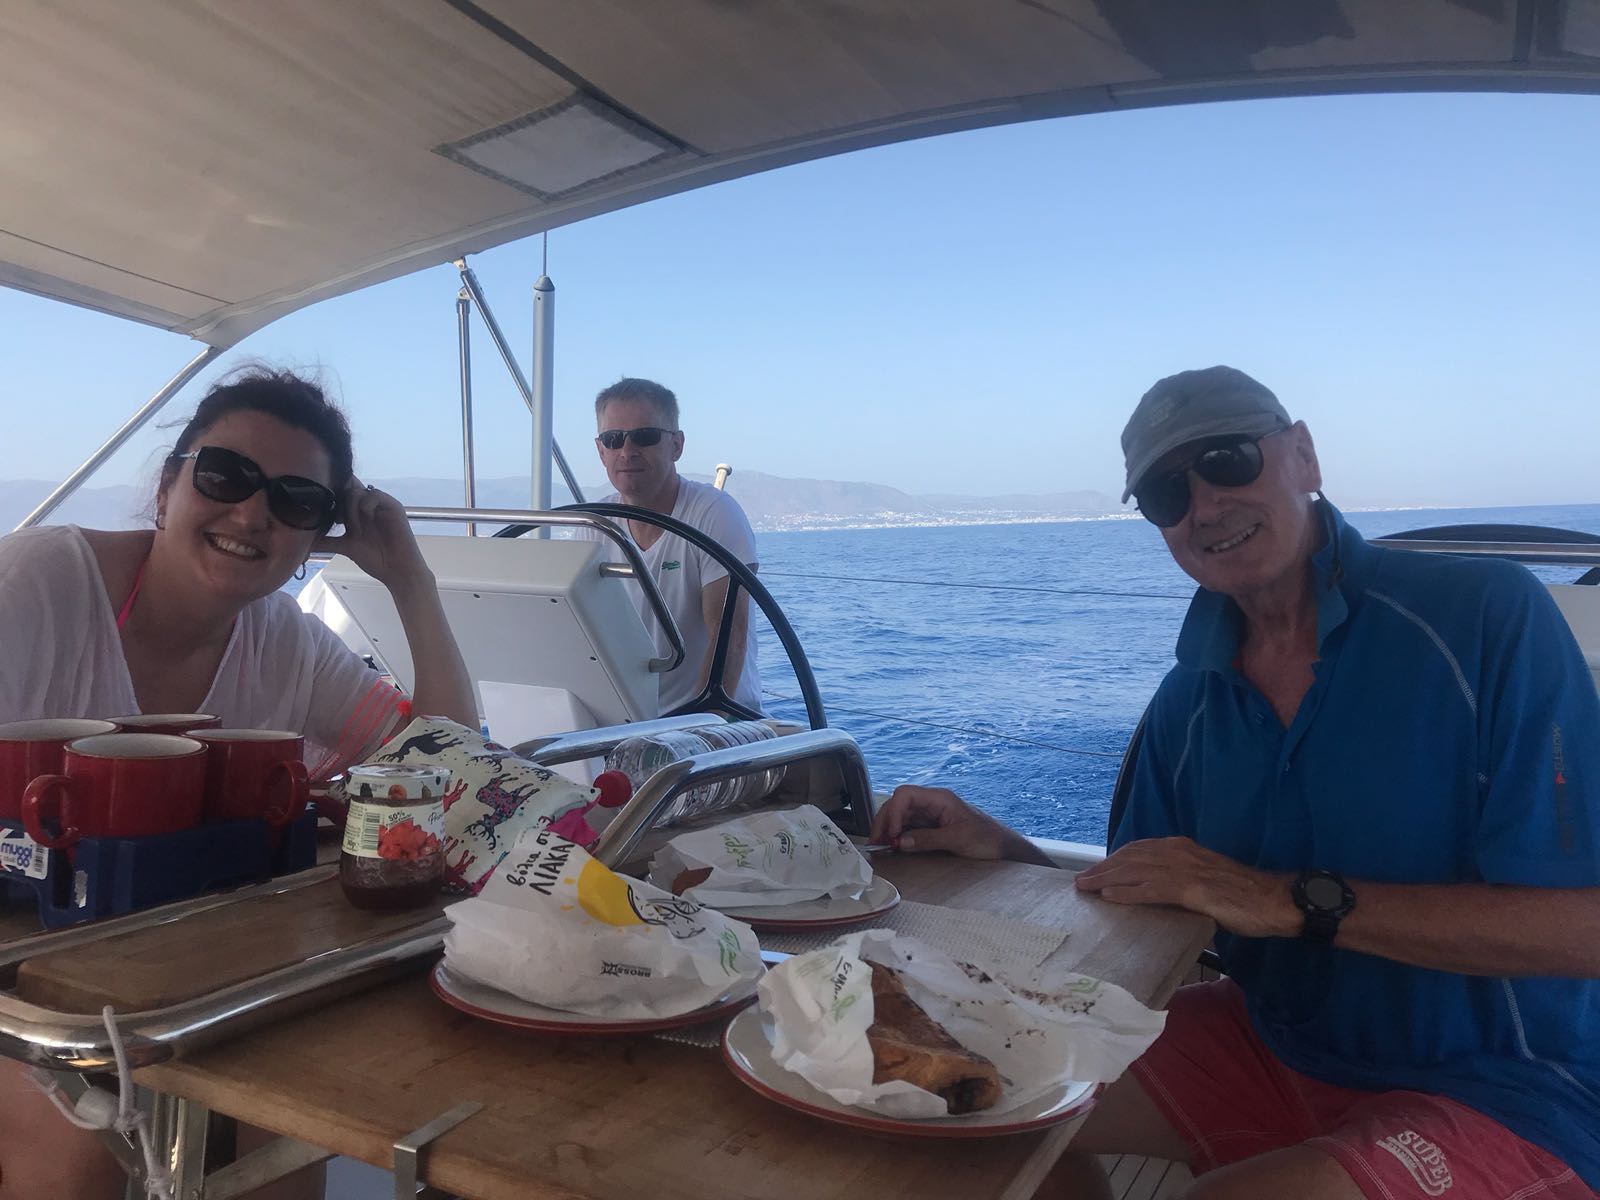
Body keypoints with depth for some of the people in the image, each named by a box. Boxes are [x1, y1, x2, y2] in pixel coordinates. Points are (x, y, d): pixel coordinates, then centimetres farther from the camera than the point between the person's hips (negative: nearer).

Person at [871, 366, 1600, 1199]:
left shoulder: (1487, 615, -17)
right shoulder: (1187, 702, 0)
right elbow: (1141, 906, 6)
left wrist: (1293, 900, -27)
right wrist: (1000, 850, -11)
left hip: (1502, 1092, -5)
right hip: (1274, 1041, 6)